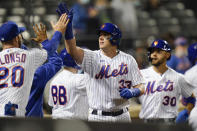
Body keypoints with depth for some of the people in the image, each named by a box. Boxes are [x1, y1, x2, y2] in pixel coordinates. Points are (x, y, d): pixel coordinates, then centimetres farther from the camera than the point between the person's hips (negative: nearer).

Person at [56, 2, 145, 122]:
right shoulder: (93, 57, 1)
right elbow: (72, 50, -17)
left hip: (121, 117, 1)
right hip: (97, 117, -1)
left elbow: (140, 87, 6)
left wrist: (133, 92, -18)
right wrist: (68, 27, -31)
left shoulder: (128, 60, 6)